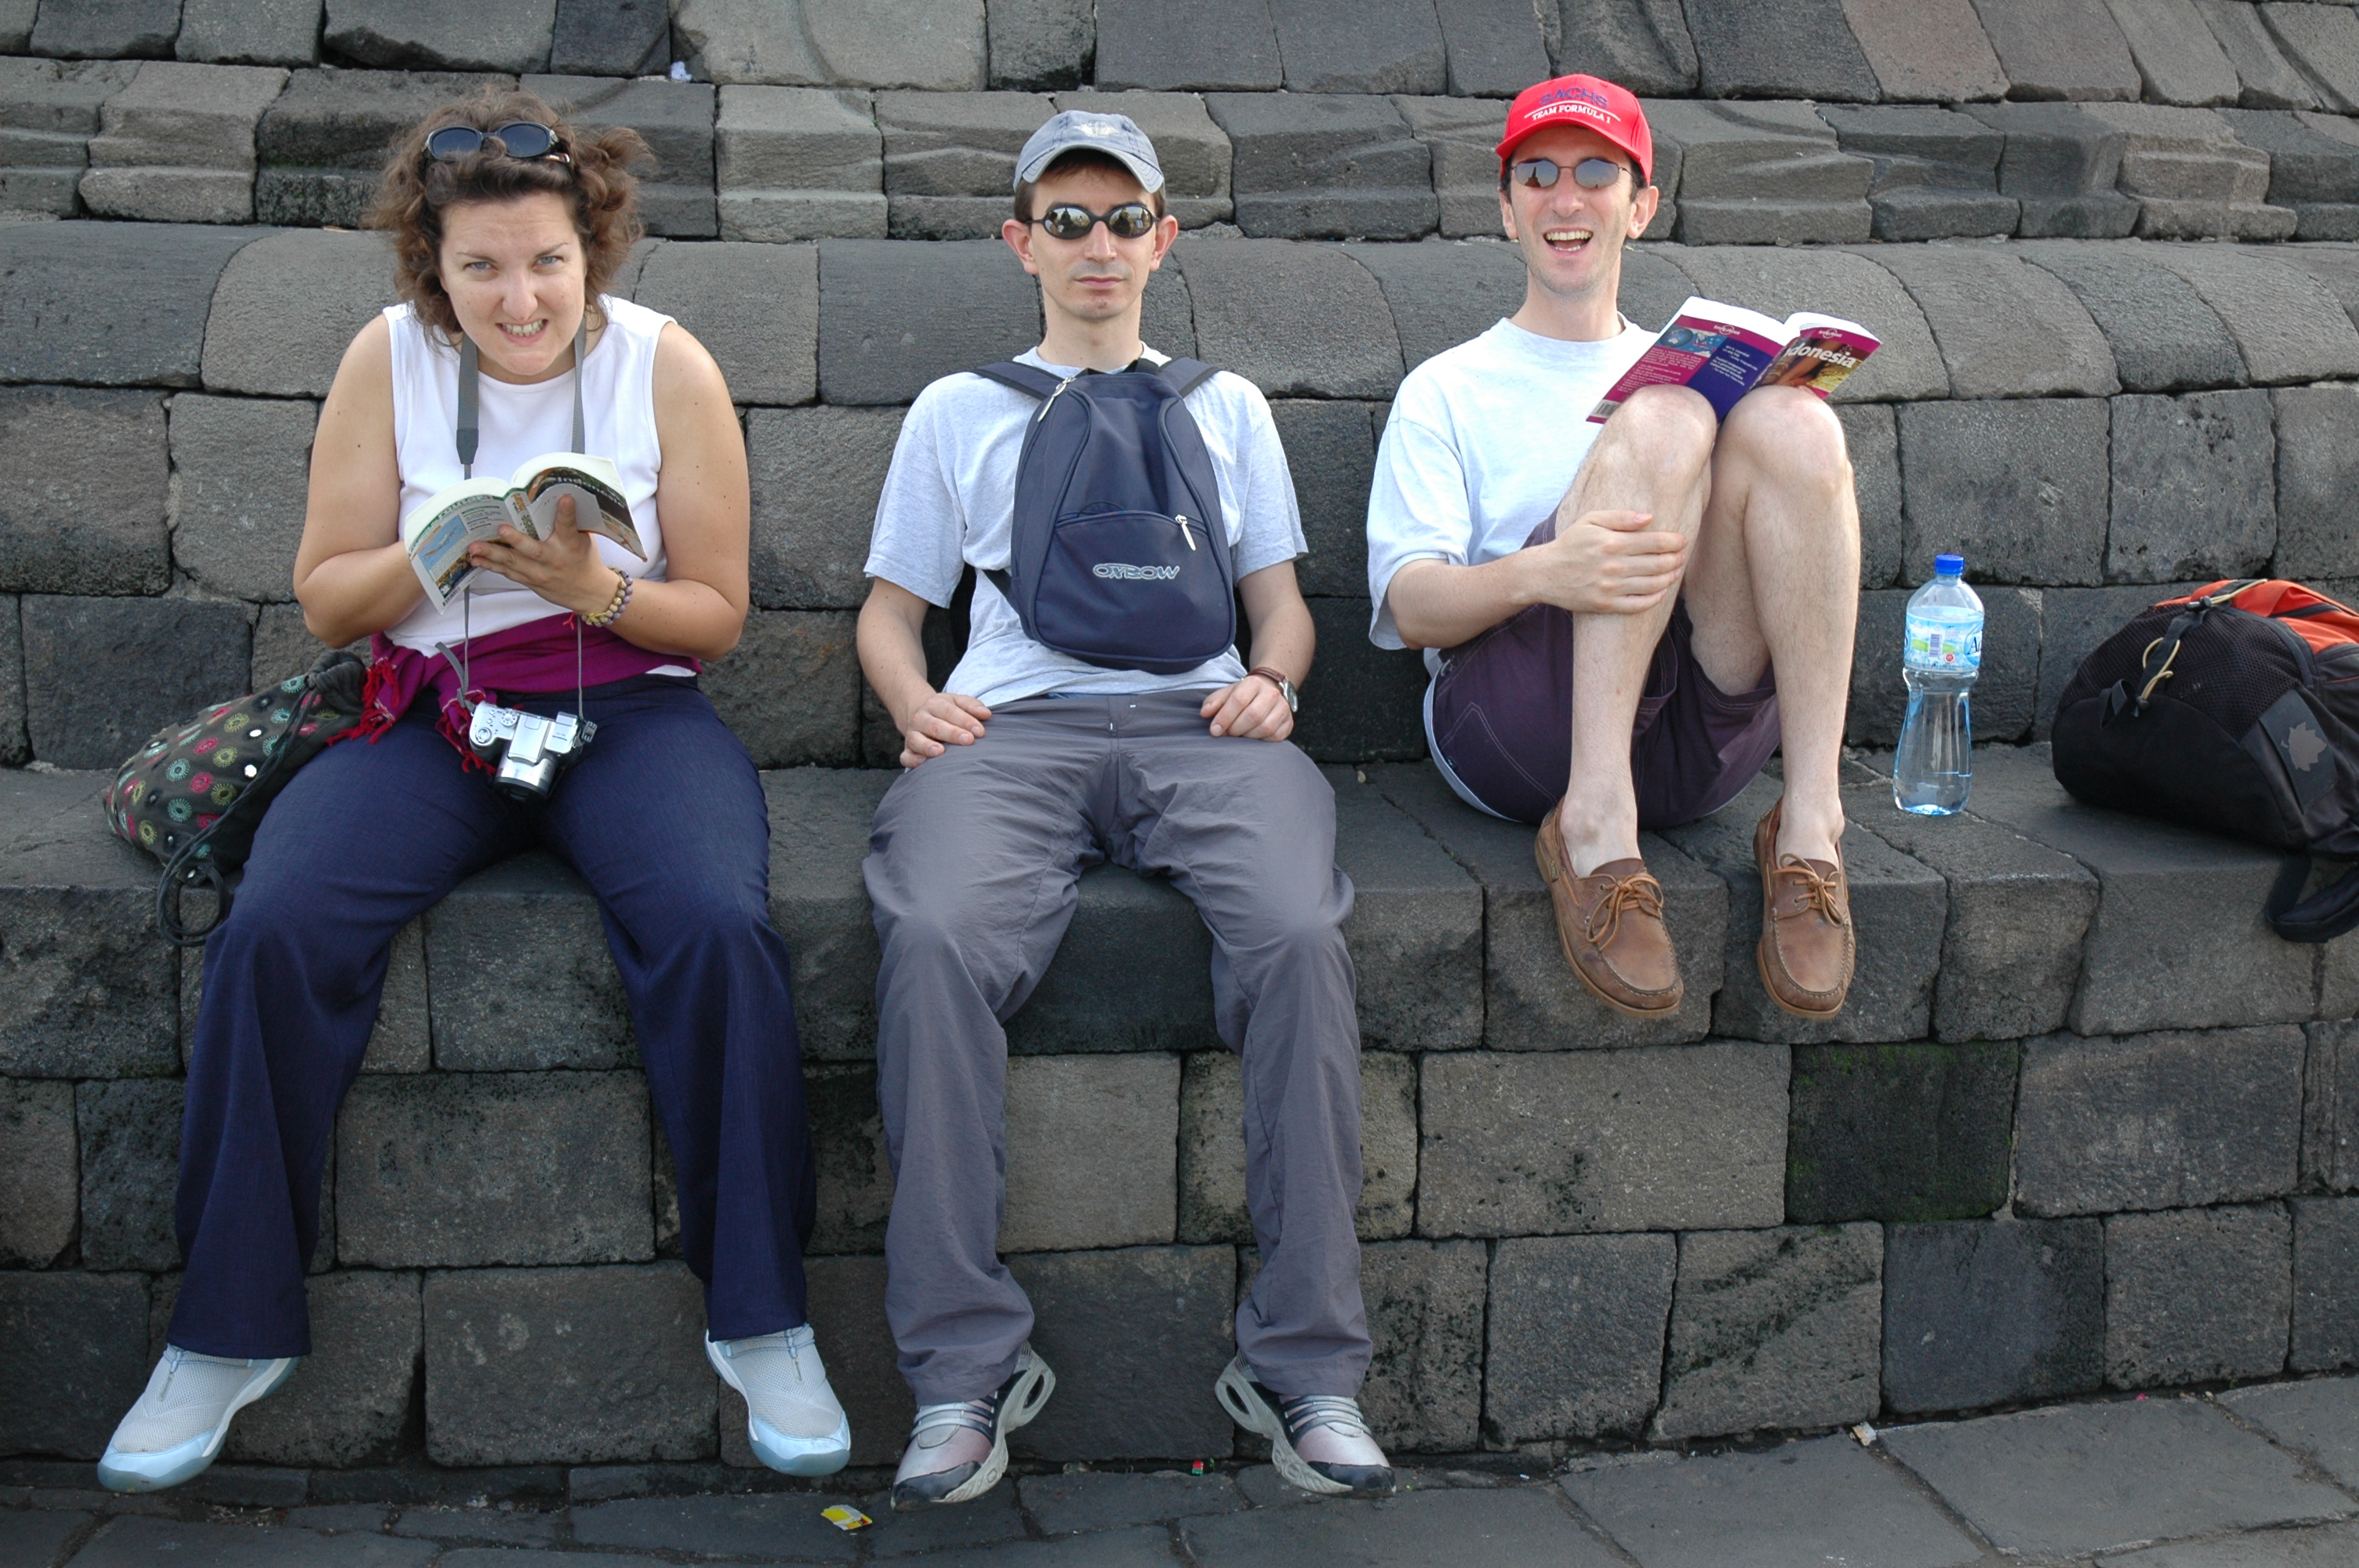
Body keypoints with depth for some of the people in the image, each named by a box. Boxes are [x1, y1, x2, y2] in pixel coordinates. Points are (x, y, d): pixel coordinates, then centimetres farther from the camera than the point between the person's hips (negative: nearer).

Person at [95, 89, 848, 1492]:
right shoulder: (391, 360, 4)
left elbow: (717, 616, 3)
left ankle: (764, 1322, -18)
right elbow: (325, 599, 6)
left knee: (718, 926, -32)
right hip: (431, 711, 1)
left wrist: (597, 588, -17)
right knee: (272, 929, -26)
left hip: (630, 709, -1)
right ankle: (231, 1332, -11)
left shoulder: (667, 364, 1)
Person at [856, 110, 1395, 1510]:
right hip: (1014, 725, 0)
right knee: (938, 938, -35)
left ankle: (1306, 1361, -28)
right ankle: (968, 1365, -28)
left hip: (1198, 722, 1)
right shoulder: (959, 409, 28)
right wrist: (917, 699, 1)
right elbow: (891, 607, 24)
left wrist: (1271, 678, 2)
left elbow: (1282, 598, 26)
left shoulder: (1225, 404, 31)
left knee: (1300, 931, -34)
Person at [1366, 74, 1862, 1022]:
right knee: (1663, 419, -24)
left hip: (1701, 736, 3)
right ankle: (1594, 824, -33)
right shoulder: (1449, 391, 18)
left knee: (1789, 420, -20)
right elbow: (1410, 609, 2)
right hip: (1514, 720, -2)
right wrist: (1540, 572, -21)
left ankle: (1811, 823, -27)